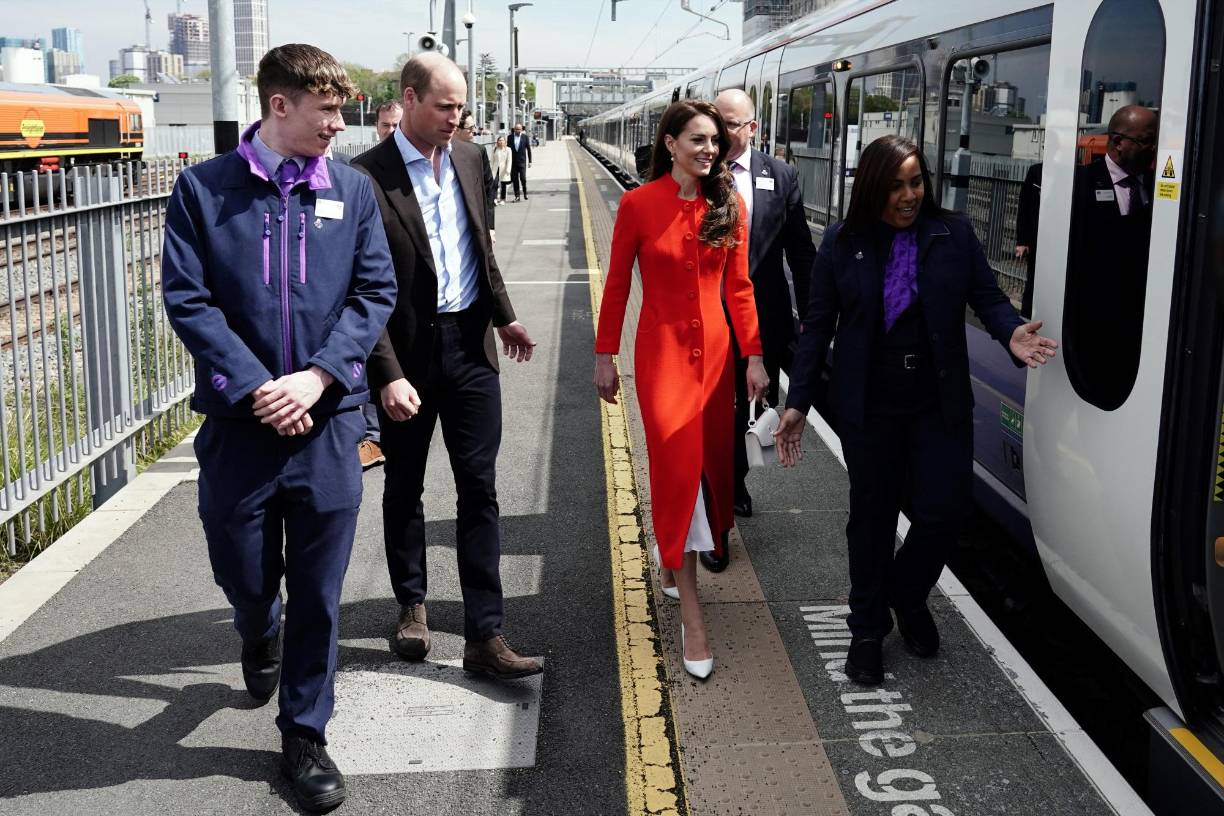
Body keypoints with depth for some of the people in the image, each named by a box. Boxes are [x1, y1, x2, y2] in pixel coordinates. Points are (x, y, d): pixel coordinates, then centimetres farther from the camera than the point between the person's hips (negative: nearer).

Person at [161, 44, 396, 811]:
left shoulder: (353, 189, 3)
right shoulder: (203, 188, -3)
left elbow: (376, 294, 0)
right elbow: (187, 300, -6)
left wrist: (316, 377, -12)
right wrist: (256, 387, -15)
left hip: (328, 420, 1)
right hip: (239, 421, -1)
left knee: (318, 592, 7)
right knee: (245, 576, 12)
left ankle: (306, 734, 25)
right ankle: (261, 635, 49)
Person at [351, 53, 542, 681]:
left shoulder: (468, 158, 5)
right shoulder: (368, 176, -13)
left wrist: (503, 315, 23)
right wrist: (388, 374, -20)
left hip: (469, 345, 4)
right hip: (406, 352, -4)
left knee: (479, 490, 1)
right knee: (404, 488, 13)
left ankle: (484, 636, 5)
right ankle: (412, 605, 34)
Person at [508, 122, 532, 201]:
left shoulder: (525, 137, 0)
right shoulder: (510, 137, 3)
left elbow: (529, 149, 4)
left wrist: (529, 161, 1)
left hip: (522, 161, -2)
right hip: (513, 161, 2)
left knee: (523, 178, -7)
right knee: (515, 179, 2)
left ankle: (525, 193, 12)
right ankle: (517, 195, 8)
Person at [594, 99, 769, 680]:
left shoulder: (728, 206, 3)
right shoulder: (639, 204, -6)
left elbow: (739, 287, 6)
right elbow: (617, 285, -1)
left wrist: (753, 355, 3)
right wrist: (605, 355, 0)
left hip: (715, 350, 4)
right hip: (662, 352, -4)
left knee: (709, 462, 10)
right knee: (678, 467, -8)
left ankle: (674, 556, 39)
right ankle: (691, 615, -3)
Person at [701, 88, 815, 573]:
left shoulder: (780, 178, 1)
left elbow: (801, 254, 5)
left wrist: (812, 320, 4)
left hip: (763, 320, 3)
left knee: (751, 411, 20)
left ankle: (735, 480, 46)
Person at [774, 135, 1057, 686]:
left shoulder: (953, 235, -1)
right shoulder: (843, 243, -2)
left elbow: (987, 297, 1)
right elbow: (818, 326, 0)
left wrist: (1011, 333, -22)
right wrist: (797, 402, -3)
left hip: (939, 403, 1)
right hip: (869, 407, -1)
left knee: (944, 507, 0)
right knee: (872, 515, 9)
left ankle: (909, 596, 32)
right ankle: (867, 630, 27)